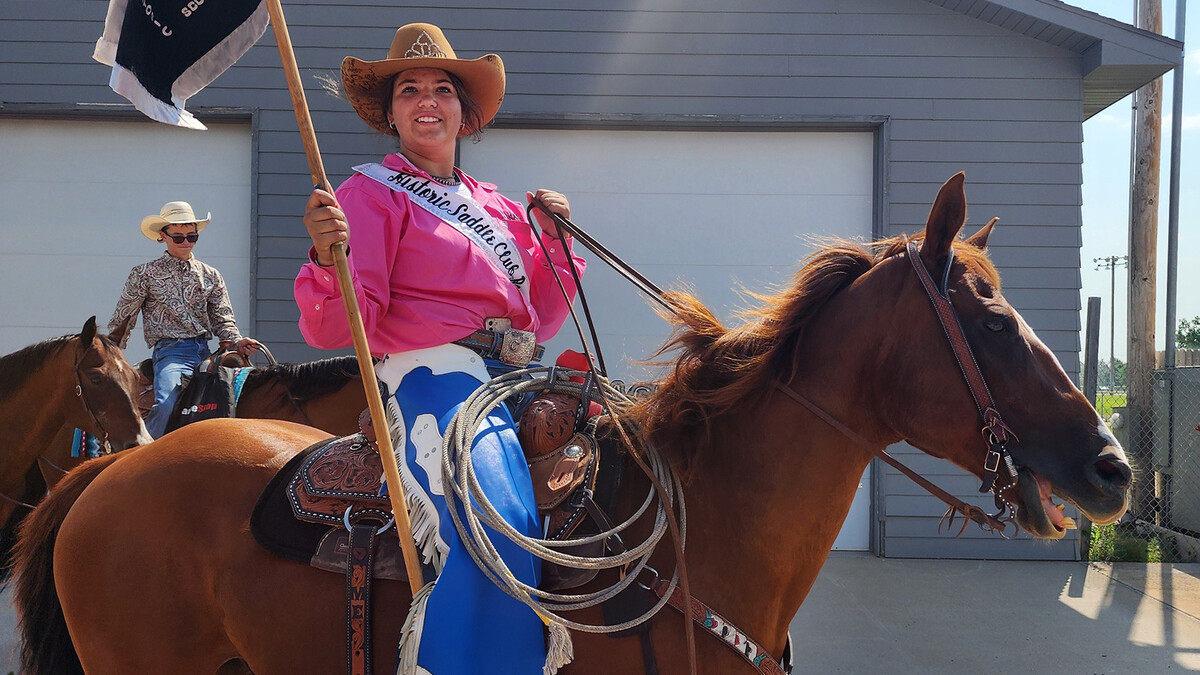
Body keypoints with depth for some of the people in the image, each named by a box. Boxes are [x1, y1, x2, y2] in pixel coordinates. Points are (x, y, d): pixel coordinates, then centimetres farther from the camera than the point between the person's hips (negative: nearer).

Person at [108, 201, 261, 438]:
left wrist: (237, 342, -5)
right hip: (170, 350, -4)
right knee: (165, 406, -31)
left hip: (205, 351, 4)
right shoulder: (145, 274, 9)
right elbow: (122, 321, 9)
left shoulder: (210, 275, 18)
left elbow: (222, 319, 16)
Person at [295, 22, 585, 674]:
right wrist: (329, 260, -26)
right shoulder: (370, 192, 5)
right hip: (433, 375, -7)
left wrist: (555, 237, 12)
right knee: (496, 520, -32)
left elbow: (540, 320, 23)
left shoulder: (497, 204, 22)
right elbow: (335, 328, -7)